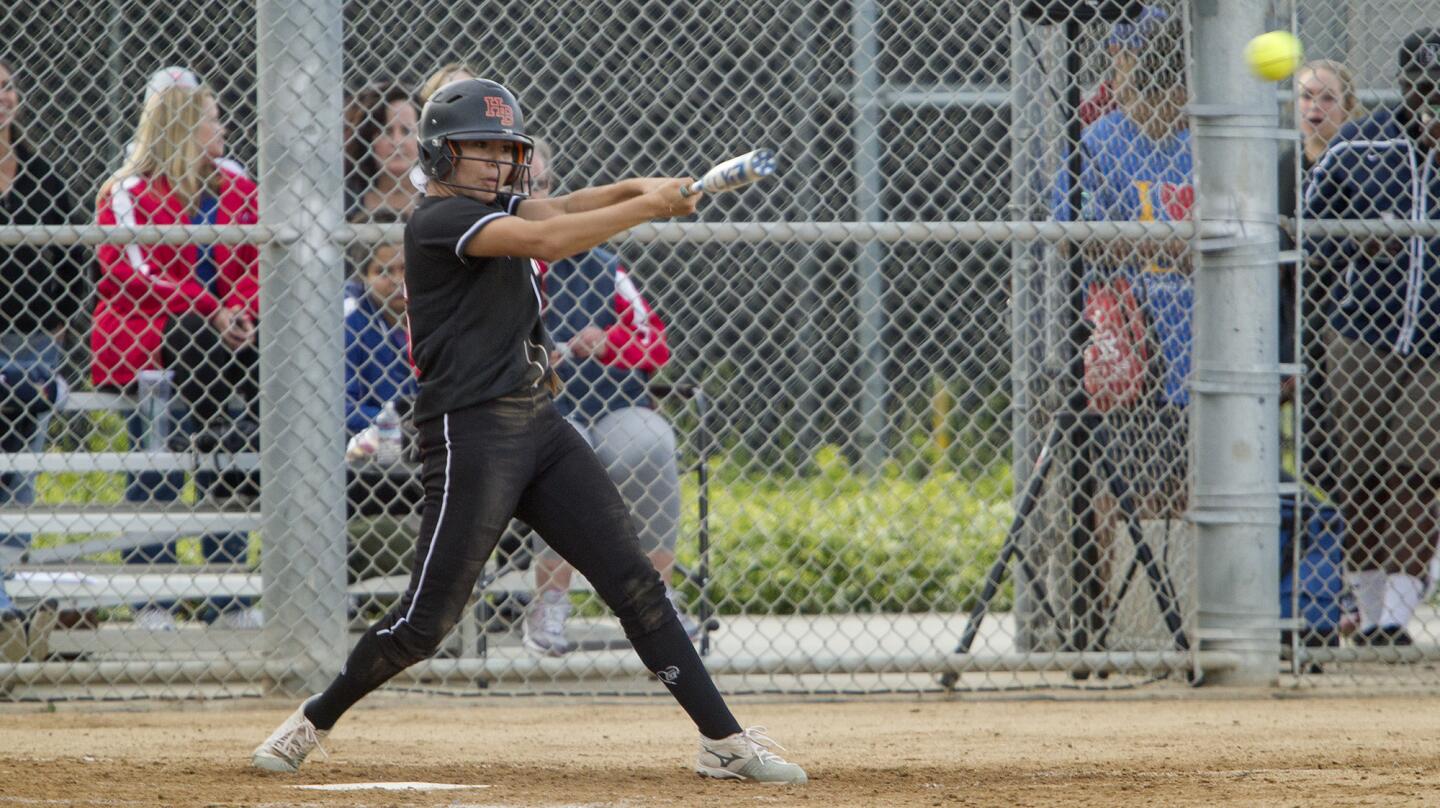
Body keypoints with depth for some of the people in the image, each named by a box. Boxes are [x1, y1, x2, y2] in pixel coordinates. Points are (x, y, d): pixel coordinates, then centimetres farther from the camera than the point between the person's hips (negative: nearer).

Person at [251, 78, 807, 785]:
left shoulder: (492, 209, 18)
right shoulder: (438, 219, -10)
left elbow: (556, 210, 3)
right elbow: (545, 239, -23)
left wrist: (636, 190, -16)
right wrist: (649, 207, -19)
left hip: (538, 424, 8)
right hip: (471, 429, -8)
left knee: (633, 581, 1)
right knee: (428, 618, -6)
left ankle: (723, 741, 0)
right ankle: (313, 722, 14)